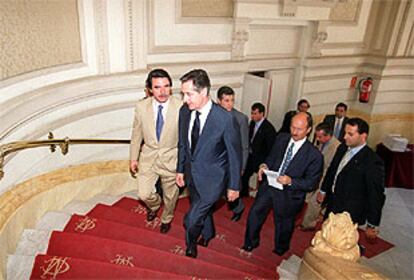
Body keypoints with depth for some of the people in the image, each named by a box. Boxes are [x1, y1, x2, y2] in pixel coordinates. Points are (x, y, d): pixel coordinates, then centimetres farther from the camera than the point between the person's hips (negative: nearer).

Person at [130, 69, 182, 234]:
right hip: (148, 157, 1)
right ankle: (154, 205, 39)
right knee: (144, 194, 1)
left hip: (171, 159, -1)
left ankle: (166, 219, 49)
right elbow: (136, 135, 2)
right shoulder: (141, 107, -11)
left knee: (170, 196, 17)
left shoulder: (180, 107, -19)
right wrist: (133, 158, 7)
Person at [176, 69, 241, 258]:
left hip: (212, 179, -5)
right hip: (192, 174, 6)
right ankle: (208, 234, 58)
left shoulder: (225, 119, -26)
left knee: (192, 219, 0)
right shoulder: (184, 111, -9)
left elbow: (234, 154, -15)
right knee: (202, 210, 27)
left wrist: (234, 186, -8)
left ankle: (191, 243, 34)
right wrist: (180, 169, 12)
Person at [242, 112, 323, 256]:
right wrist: (265, 165, -10)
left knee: (283, 225, 17)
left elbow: (310, 183, -13)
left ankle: (279, 251, 48)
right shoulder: (281, 138, -4)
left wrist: (291, 181, -28)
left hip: (288, 194, -3)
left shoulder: (314, 155, -18)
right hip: (268, 185, 4)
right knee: (254, 213, 11)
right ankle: (251, 243, 39)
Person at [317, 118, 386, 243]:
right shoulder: (342, 148, -3)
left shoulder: (373, 162, -24)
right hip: (332, 205, 7)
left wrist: (372, 225, -12)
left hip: (350, 213, -7)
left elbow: (376, 195, -18)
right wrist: (323, 190, 23)